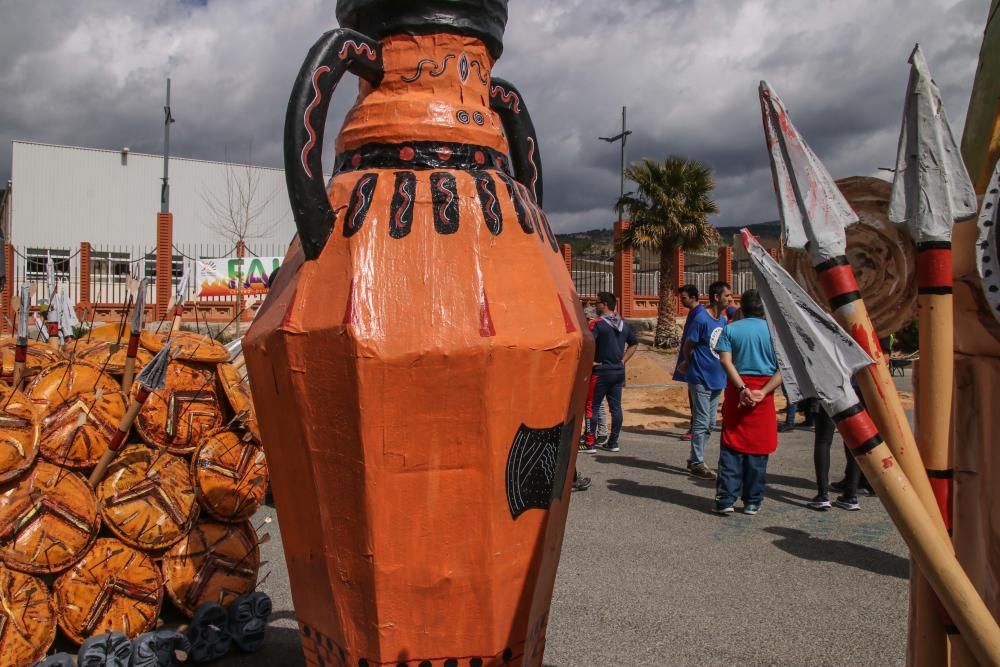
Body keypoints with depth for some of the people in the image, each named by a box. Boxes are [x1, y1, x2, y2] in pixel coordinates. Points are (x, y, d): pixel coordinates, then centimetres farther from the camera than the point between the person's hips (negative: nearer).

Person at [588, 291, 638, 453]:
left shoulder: (598, 324, -12)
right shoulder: (624, 324, 10)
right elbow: (634, 343, 20)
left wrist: (591, 361, -11)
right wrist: (623, 360, 16)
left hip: (601, 371, -7)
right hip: (619, 371, 7)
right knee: (615, 407, 9)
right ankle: (613, 442, 12)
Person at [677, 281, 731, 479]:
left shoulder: (723, 320, 8)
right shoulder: (702, 319, -15)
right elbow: (688, 346, -8)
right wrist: (689, 364, 9)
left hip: (717, 379, 8)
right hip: (701, 379, -8)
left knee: (709, 423, 13)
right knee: (701, 423, -3)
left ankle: (694, 459, 24)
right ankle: (697, 464, 5)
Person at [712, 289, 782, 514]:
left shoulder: (730, 329, 1)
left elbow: (726, 361, -12)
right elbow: (783, 369, -7)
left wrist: (742, 389, -16)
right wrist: (763, 392, -13)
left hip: (737, 392, 0)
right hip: (763, 394, 0)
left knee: (731, 449, 5)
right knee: (757, 450, 7)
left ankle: (726, 499, 1)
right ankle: (752, 502, 12)